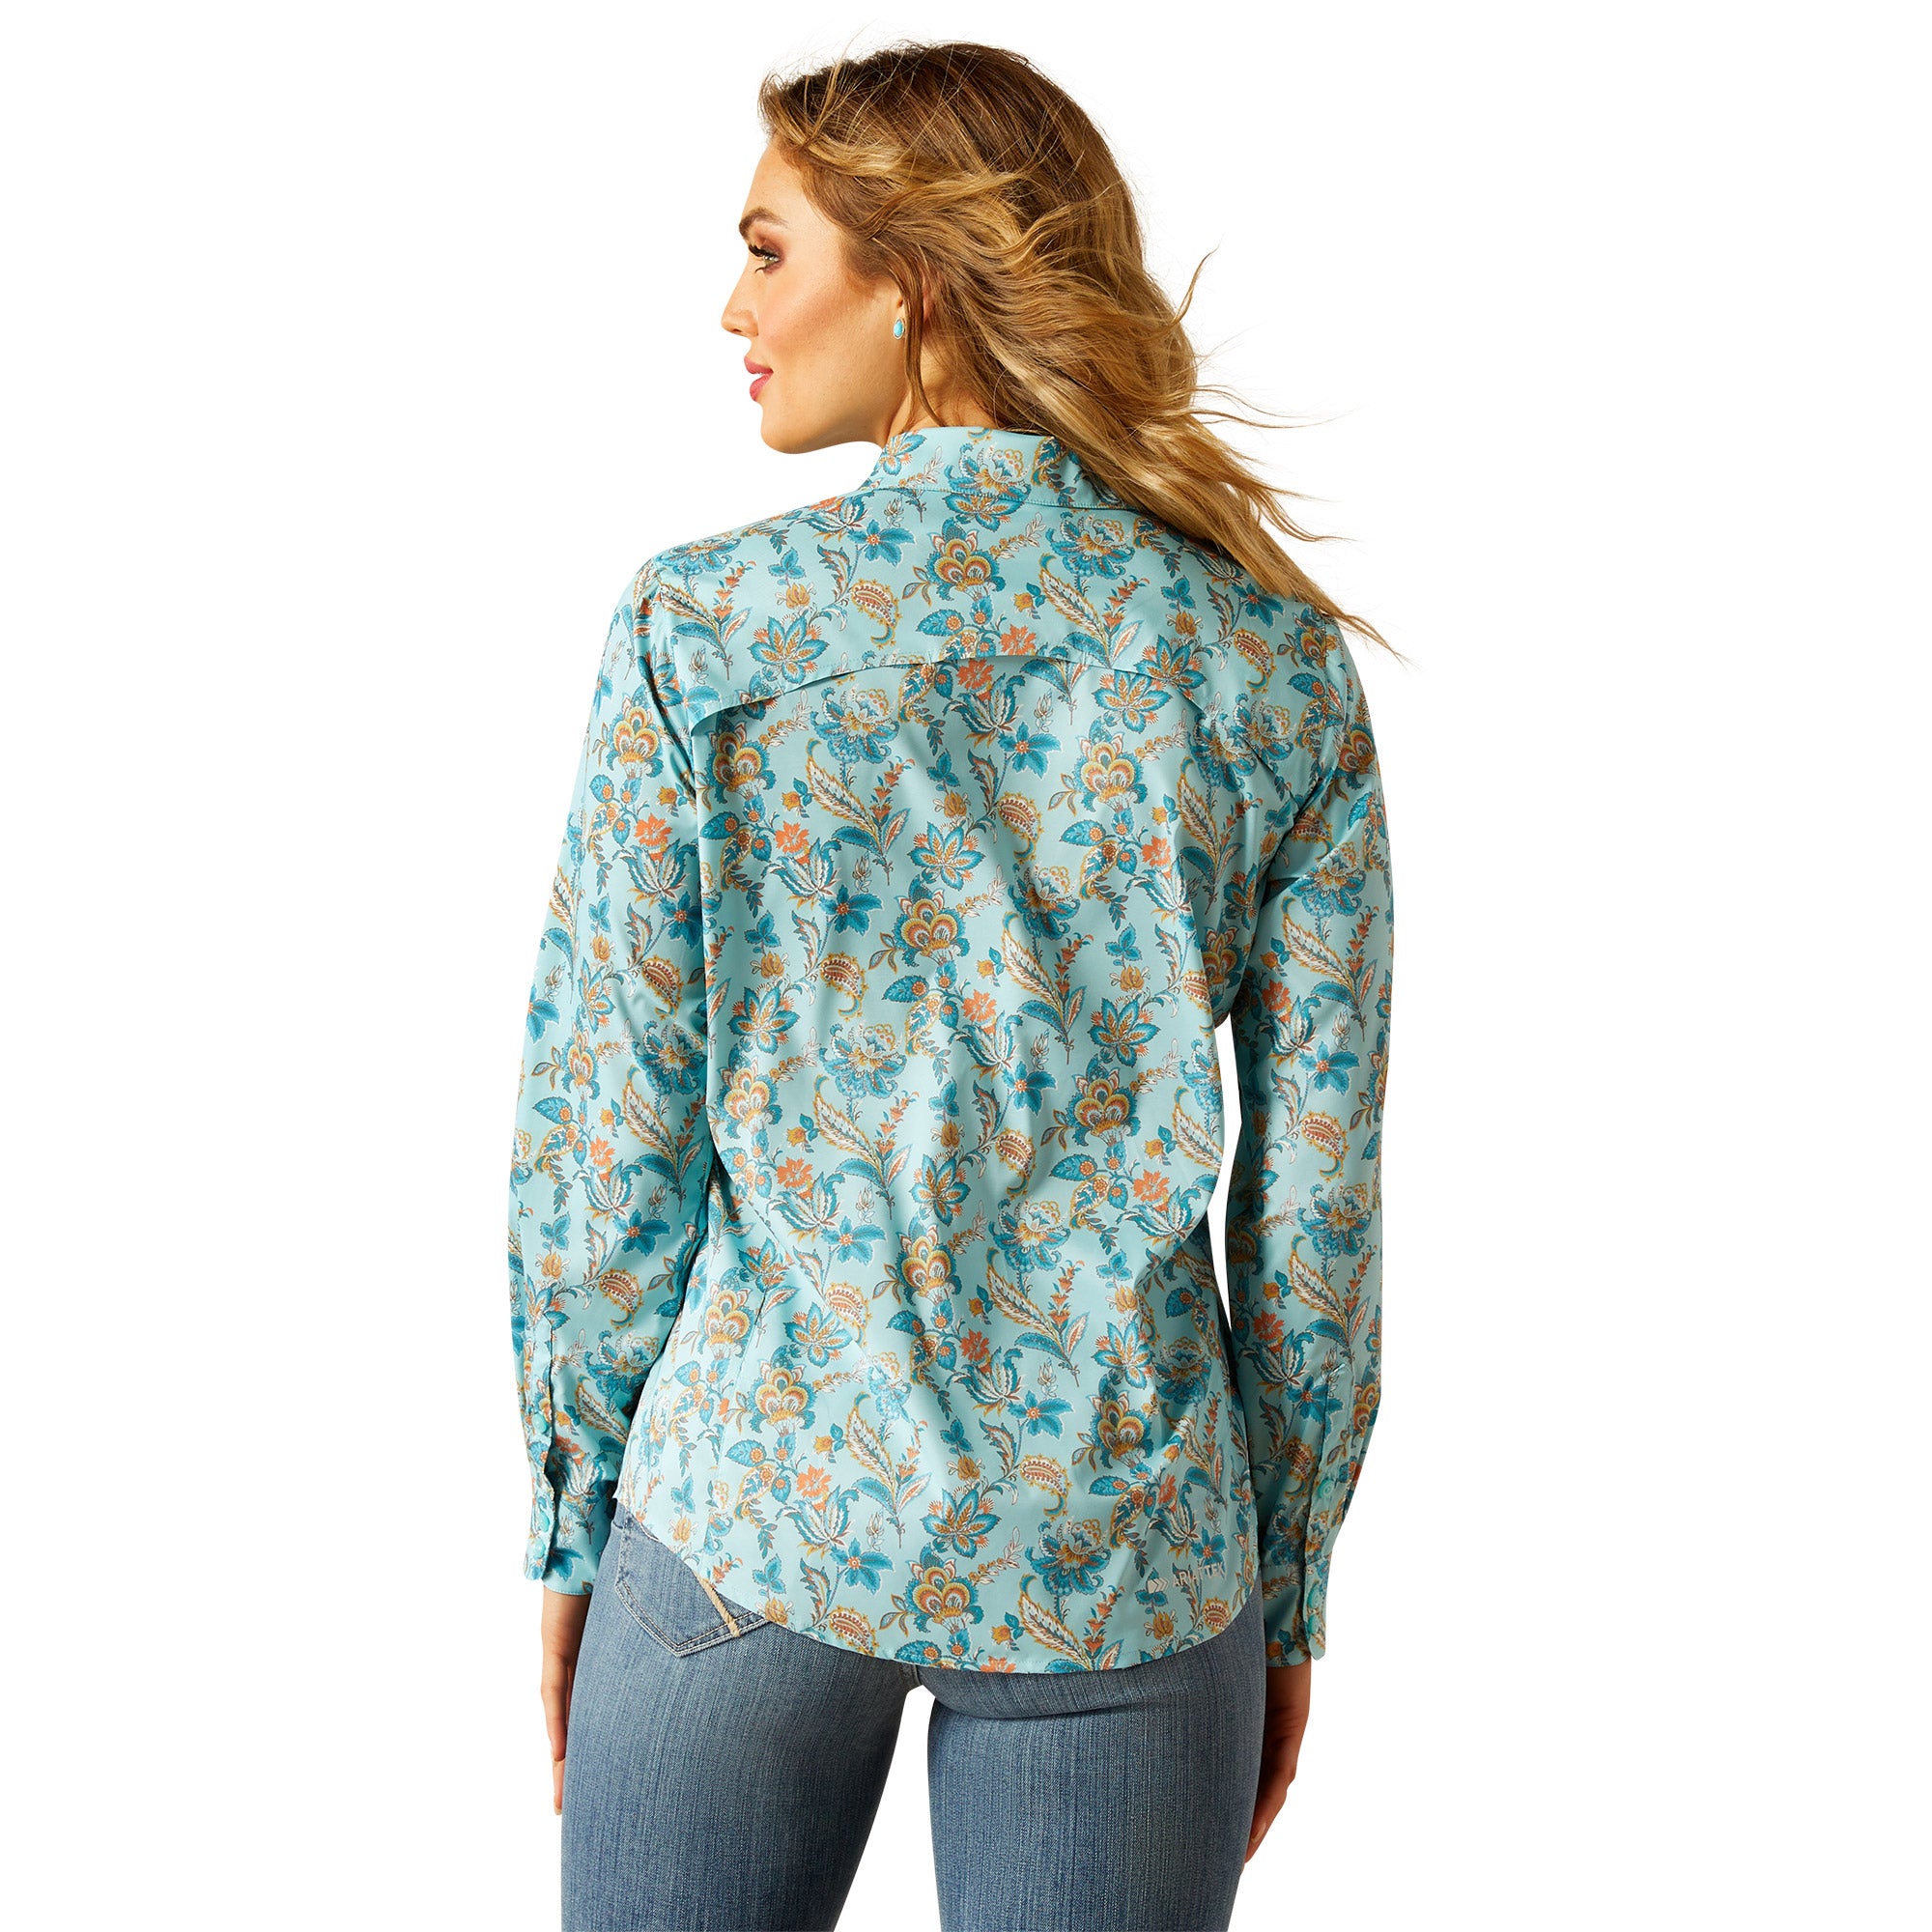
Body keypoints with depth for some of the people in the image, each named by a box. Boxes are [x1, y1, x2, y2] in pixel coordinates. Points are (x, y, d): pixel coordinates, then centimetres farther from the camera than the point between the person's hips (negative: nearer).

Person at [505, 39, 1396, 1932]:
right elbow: (1318, 1191, -2)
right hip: (1120, 1557, 1)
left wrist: (573, 1517, 8)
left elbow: (605, 1132, -6)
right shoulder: (1274, 658, -5)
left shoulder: (701, 625, -10)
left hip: (751, 1508, -1)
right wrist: (1287, 1587, 10)